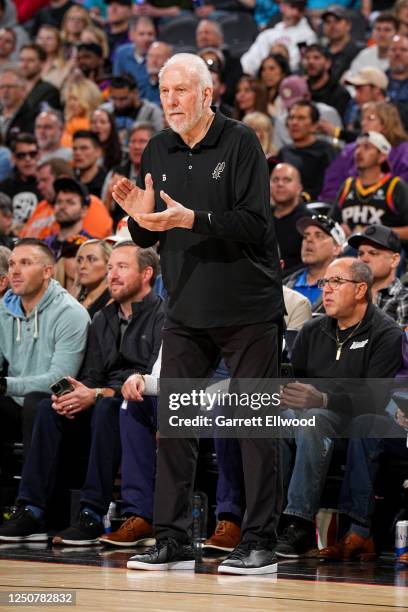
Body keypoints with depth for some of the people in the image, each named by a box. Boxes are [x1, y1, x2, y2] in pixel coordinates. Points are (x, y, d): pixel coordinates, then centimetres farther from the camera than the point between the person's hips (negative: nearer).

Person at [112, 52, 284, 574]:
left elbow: (254, 224, -17)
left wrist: (190, 219, -26)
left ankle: (260, 543, 2)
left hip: (247, 309, -5)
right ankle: (172, 541, 8)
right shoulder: (157, 151, 9)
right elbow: (147, 237, 13)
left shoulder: (240, 142, -8)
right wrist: (140, 218, -9)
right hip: (186, 313, 6)